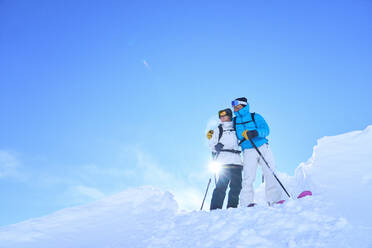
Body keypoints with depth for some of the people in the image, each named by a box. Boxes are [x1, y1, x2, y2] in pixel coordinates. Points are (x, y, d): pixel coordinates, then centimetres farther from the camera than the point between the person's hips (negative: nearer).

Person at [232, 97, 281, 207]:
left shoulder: (255, 116, 9)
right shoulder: (234, 121, 16)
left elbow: (266, 130, -2)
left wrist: (256, 132, -23)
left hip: (263, 148, 0)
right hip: (248, 151, 0)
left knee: (270, 173, -9)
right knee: (248, 177, -12)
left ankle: (274, 199, -7)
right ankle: (246, 203, -12)